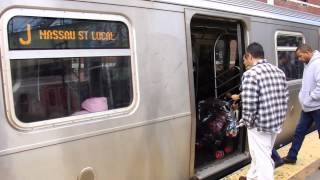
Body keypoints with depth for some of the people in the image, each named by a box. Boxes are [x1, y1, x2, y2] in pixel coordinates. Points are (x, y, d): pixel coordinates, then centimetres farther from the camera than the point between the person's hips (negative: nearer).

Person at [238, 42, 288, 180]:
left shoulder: (251, 74, -18)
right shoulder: (279, 71, 7)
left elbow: (249, 105, -22)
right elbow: (285, 98, 9)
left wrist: (247, 122, -6)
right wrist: (279, 117, 17)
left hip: (259, 125, -8)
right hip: (277, 122, 8)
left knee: (263, 160, 6)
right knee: (260, 155, 25)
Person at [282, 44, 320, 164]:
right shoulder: (308, 64, 10)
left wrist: (308, 99, -20)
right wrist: (303, 98, 8)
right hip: (308, 107, 9)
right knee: (299, 131, 14)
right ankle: (291, 157, 26)